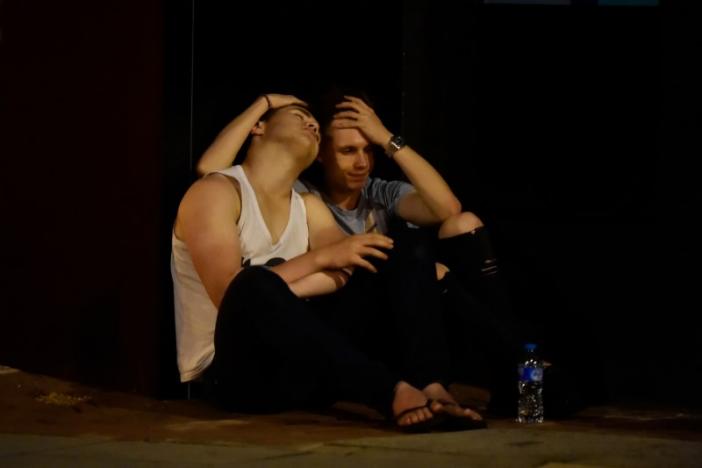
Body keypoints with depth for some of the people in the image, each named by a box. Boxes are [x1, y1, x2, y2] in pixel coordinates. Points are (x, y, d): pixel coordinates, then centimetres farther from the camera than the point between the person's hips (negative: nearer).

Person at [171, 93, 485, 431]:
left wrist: (278, 293, -19)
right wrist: (320, 257, -19)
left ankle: (428, 389, -28)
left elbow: (349, 271, -1)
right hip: (234, 374, -6)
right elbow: (230, 295, -18)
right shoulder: (216, 191, -3)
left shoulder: (309, 207, 18)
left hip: (300, 368, 6)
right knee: (255, 287, -39)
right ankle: (394, 392, -43)